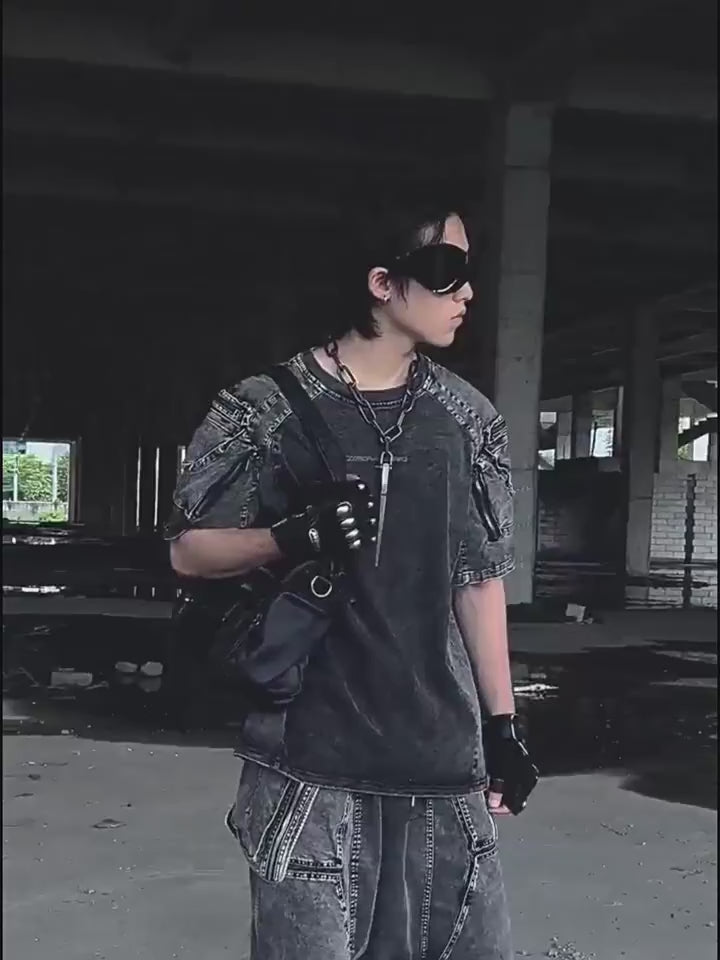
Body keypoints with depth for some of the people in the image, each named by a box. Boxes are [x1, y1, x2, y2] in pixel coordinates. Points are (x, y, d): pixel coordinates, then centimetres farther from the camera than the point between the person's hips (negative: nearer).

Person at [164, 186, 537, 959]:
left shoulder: (468, 419, 7)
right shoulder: (267, 410, -4)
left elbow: (479, 576, 11)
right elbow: (189, 550, 1)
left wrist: (501, 721, 9)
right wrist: (292, 536, -17)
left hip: (442, 756, 3)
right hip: (311, 755, -3)